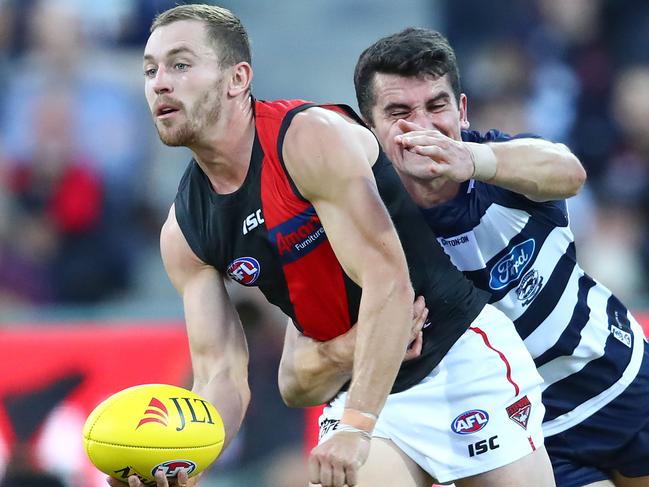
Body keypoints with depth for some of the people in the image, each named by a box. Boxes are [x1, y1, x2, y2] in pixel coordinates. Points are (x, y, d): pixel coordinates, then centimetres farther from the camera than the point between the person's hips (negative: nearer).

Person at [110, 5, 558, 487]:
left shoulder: (312, 138, -21)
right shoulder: (183, 233, -1)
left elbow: (388, 282, -28)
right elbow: (221, 374, -2)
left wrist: (355, 428, -36)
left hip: (465, 354, -6)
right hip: (363, 385, 6)